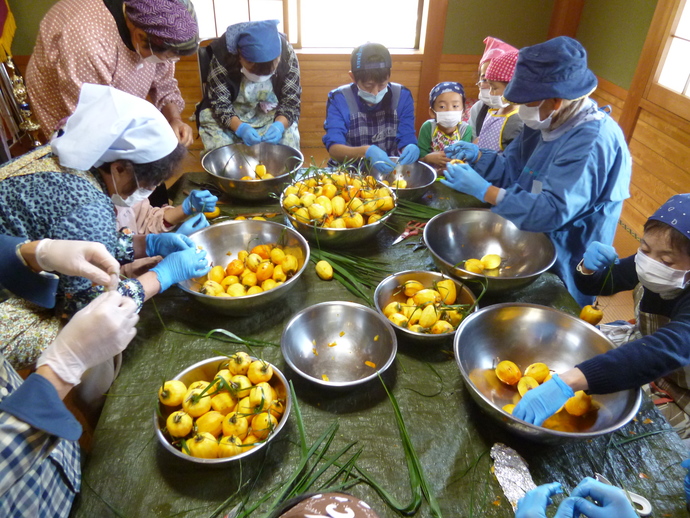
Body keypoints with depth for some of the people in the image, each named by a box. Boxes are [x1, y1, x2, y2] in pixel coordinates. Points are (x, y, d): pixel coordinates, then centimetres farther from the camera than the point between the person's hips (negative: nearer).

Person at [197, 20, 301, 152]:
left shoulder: (287, 56, -18)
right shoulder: (222, 56, -23)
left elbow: (291, 102, -13)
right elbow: (220, 104, -18)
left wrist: (279, 125, -35)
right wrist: (240, 128, -37)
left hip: (277, 117, 2)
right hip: (231, 119, -1)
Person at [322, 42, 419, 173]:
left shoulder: (402, 96, -2)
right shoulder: (338, 99, -9)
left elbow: (407, 140, -5)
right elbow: (334, 149, -18)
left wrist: (411, 149, -29)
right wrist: (366, 152, -36)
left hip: (391, 170, 2)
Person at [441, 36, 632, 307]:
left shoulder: (592, 141, -25)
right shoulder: (550, 121, 1)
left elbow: (554, 211, -31)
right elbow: (513, 168, 10)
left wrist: (483, 190, -31)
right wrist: (477, 155, -8)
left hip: (561, 267, -8)